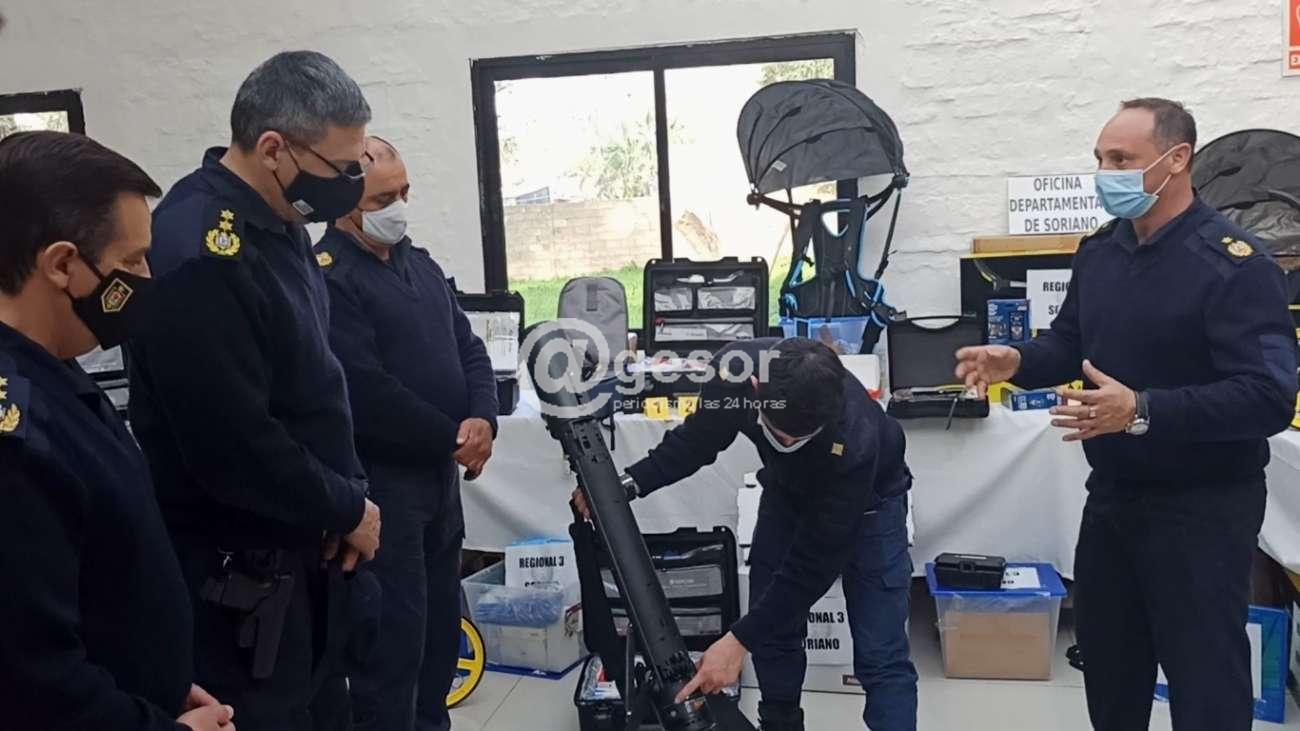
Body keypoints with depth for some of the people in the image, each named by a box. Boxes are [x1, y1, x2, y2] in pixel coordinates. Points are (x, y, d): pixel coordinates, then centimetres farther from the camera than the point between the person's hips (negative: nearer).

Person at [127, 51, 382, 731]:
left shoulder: (276, 224, 5)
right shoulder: (196, 255, -26)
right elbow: (237, 449, -28)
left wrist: (349, 496, 1)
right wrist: (349, 509, -13)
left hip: (300, 549, 9)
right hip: (237, 574, -9)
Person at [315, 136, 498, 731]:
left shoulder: (421, 265, 13)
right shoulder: (328, 278, -14)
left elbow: (469, 349, 12)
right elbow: (368, 394, -21)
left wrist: (483, 419, -7)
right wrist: (452, 438, -13)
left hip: (439, 475, 8)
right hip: (381, 482, -8)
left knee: (441, 622, 18)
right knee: (394, 634, -1)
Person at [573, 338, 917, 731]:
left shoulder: (855, 441, -44)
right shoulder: (735, 370, -32)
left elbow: (815, 558, -34)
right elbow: (698, 438, -9)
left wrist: (738, 640, -33)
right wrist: (626, 484, -20)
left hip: (867, 498, -4)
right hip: (788, 488, 4)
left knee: (879, 655, -10)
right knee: (770, 626, 4)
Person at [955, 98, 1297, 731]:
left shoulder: (1234, 264, -19)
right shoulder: (1098, 252, 4)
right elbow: (1069, 344, 15)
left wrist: (1142, 410, -34)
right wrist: (1018, 362, -7)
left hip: (1202, 508, -7)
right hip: (1111, 495, 7)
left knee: (1205, 677, 5)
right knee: (1107, 658, 21)